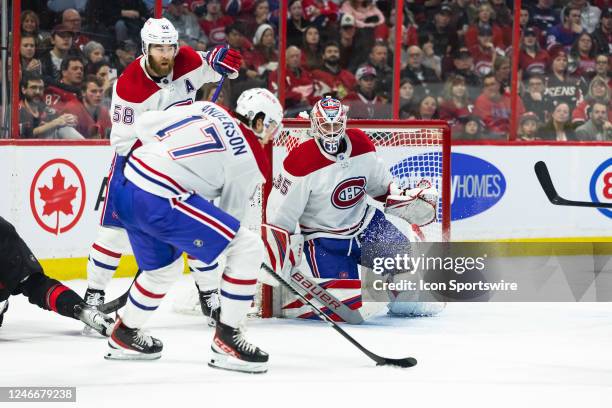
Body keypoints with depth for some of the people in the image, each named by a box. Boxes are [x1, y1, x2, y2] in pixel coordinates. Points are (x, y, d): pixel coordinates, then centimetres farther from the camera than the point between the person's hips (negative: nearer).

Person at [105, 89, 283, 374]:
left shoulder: (207, 109, 14)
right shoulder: (250, 160, -1)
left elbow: (144, 124, 15)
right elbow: (231, 213, 7)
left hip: (126, 186, 8)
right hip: (159, 202, -8)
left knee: (165, 267, 32)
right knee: (248, 248, -3)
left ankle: (124, 335, 47)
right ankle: (226, 337, 0)